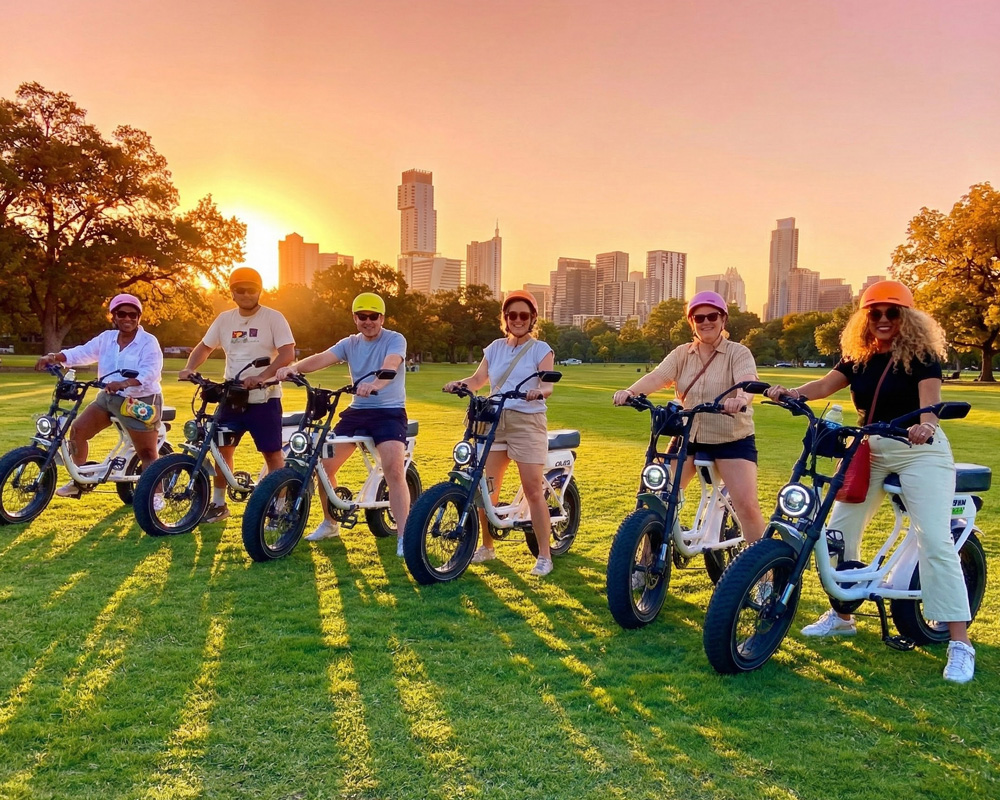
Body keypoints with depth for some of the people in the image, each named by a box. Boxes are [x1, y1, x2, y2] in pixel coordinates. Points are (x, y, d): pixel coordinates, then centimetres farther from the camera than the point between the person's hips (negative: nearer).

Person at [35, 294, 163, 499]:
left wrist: (123, 383, -42)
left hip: (140, 401, -7)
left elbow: (149, 372, -26)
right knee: (77, 429, 3)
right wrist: (54, 357, -19)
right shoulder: (107, 338, 5)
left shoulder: (148, 342, -14)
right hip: (109, 397, 7)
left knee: (147, 452, -5)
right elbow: (82, 353, -2)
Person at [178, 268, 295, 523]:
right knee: (222, 448, 9)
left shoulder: (273, 318, -7)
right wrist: (189, 368, -3)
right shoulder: (225, 319, 8)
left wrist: (261, 377, -29)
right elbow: (204, 347, 16)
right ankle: (218, 504, 24)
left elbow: (287, 354, -16)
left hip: (264, 398, -5)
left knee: (272, 453, -1)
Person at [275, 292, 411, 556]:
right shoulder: (349, 344, 8)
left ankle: (404, 537, -18)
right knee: (325, 464, 2)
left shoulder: (395, 340, -7)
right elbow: (322, 358, -9)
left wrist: (375, 384, -52)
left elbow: (390, 365, -29)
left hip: (389, 412, -6)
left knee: (394, 470, -24)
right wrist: (294, 366, -30)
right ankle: (330, 523, 24)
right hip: (356, 411, 6)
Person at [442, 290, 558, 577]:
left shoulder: (540, 349, 1)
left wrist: (538, 391, -36)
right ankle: (487, 546, 20)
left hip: (527, 421, -4)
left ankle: (544, 556, 1)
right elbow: (478, 379, 6)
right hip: (494, 420, 4)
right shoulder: (496, 347, 14)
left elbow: (548, 383, -13)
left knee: (533, 490, -7)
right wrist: (460, 383, -15)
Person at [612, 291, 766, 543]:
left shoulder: (738, 353, -5)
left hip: (732, 439, -3)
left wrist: (741, 399, -50)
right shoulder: (681, 354, 4)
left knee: (747, 505, -13)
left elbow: (747, 382, -26)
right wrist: (630, 391, -34)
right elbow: (657, 377, -13)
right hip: (688, 437, 4)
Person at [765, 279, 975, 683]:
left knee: (935, 540, -15)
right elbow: (825, 385, -6)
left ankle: (960, 644, -10)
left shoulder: (922, 355, -7)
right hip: (869, 450, 6)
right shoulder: (858, 358, 7)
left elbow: (929, 399, -22)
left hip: (919, 450, -5)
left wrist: (925, 425, -45)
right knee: (839, 530, 3)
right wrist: (789, 392, -26)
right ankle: (841, 616, 23)